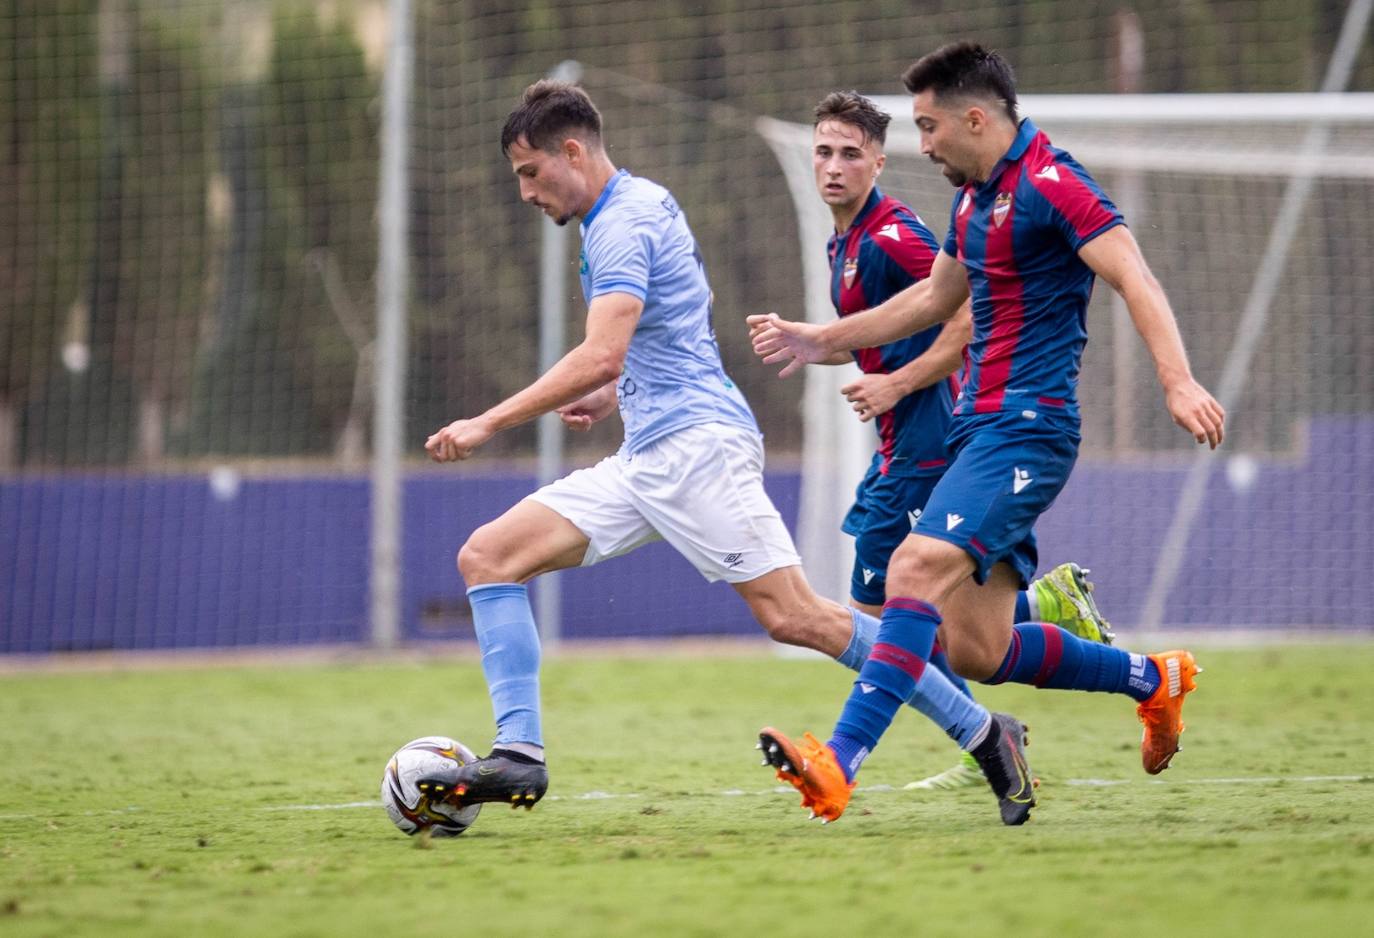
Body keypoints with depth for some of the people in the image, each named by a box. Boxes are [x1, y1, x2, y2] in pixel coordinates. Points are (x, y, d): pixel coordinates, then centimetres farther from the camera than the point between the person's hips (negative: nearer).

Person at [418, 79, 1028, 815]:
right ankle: (519, 754, -12)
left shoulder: (624, 222, -11)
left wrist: (489, 423, -24)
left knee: (792, 618, -14)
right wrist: (612, 397, 22)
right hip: (644, 458, 10)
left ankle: (981, 733, -6)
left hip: (695, 444, -10)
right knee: (486, 556, -2)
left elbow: (602, 354, -25)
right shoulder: (639, 205, 19)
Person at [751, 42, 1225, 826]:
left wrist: (1179, 381, -35)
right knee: (978, 651, 5)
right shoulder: (975, 199, 18)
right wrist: (819, 341, 37)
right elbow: (934, 300, 33)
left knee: (920, 567, -25)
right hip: (981, 429, 10)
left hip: (1027, 428, -10)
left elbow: (1134, 278, -21)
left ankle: (841, 765, -34)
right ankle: (1153, 680, 23)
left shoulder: (1050, 185, -11)